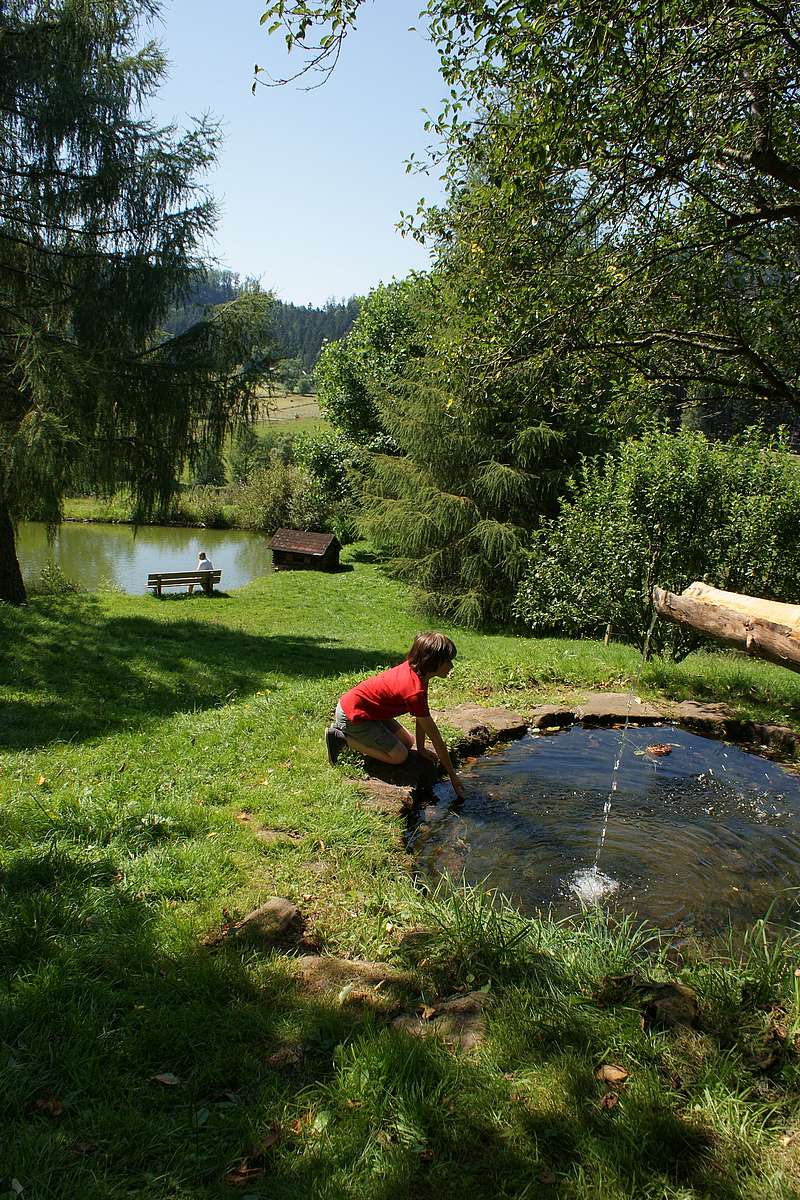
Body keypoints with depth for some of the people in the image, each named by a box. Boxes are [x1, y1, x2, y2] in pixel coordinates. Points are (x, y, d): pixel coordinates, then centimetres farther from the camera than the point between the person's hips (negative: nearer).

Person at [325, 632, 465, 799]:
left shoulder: (413, 668, -6)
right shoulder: (415, 691, -32)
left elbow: (421, 716, 4)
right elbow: (434, 735, -25)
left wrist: (421, 748, 7)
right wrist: (453, 776, -18)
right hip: (352, 714, -10)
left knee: (407, 742, 14)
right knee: (399, 756, -10)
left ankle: (344, 729, 17)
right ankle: (343, 738, -4)